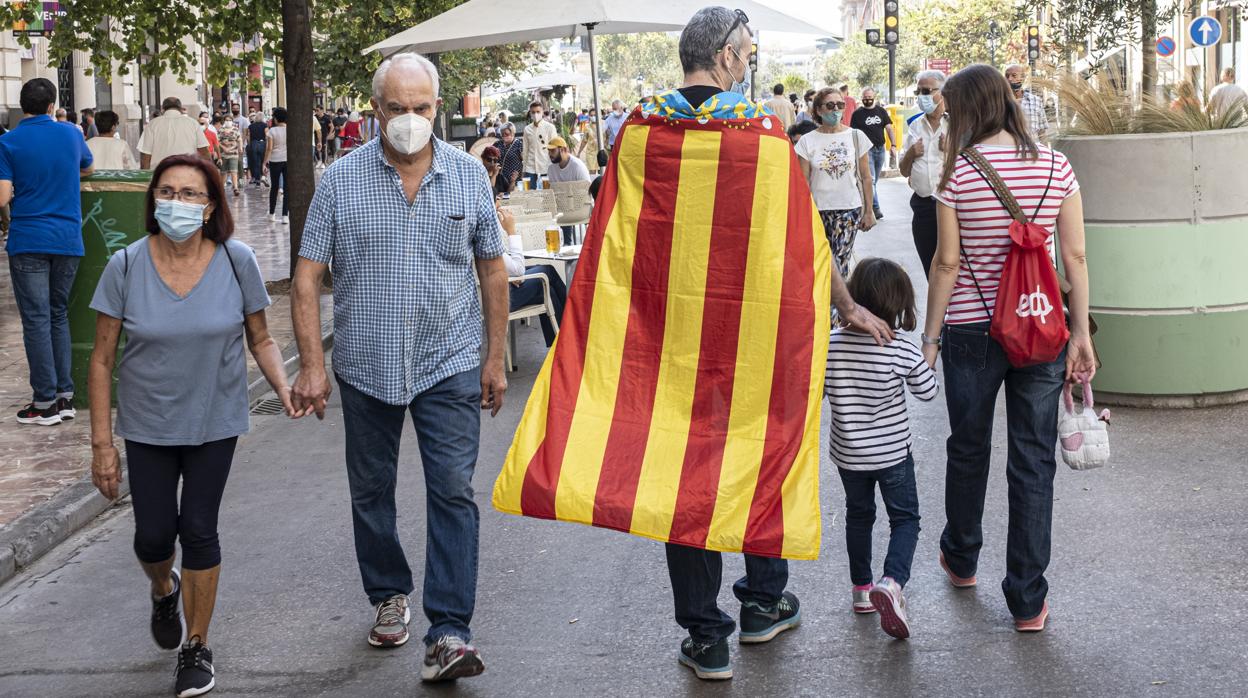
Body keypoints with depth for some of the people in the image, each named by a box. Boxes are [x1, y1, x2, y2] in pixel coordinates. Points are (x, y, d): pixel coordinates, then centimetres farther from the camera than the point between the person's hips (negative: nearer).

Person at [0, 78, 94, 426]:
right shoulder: (71, 134, 4)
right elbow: (88, 169, 25)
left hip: (28, 241, -3)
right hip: (68, 240, 4)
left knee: (37, 320, 0)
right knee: (59, 316, 15)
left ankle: (45, 403, 1)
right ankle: (65, 395, 14)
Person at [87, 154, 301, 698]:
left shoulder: (236, 262, -10)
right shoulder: (126, 266, -11)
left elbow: (260, 340, 1)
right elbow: (102, 360, -5)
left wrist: (285, 388, -18)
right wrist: (101, 442, -6)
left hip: (214, 422, 0)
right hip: (147, 425, 1)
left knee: (199, 530, 0)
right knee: (154, 535, 4)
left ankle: (197, 647, 19)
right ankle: (164, 590, 42)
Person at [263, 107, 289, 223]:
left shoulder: (272, 131, -6)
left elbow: (269, 148, -8)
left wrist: (265, 162, -2)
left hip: (275, 161, 0)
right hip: (288, 160, 1)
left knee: (274, 187, 13)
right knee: (287, 189, 1)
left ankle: (272, 214, 22)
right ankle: (285, 215, -3)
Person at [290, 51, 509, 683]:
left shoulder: (468, 174, 0)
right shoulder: (341, 180, -4)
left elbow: (492, 271, 7)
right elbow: (307, 278, -4)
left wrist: (494, 358, 5)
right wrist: (311, 365, -10)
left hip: (450, 364, -1)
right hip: (366, 365, 1)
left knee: (453, 492, -7)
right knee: (371, 491, 13)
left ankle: (448, 633, -5)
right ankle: (389, 596, 35)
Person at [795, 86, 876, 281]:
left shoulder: (856, 136, 3)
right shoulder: (807, 141, 1)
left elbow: (866, 178, 8)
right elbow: (803, 182, 1)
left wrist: (868, 211, 6)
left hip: (849, 209, 0)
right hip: (818, 210, 1)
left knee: (838, 264, -8)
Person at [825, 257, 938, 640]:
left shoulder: (830, 344, -13)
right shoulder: (903, 352, -19)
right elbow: (928, 391, -4)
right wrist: (925, 359, 12)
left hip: (847, 453, 3)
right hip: (892, 451, -3)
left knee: (858, 514, 23)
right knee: (905, 518, 9)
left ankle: (861, 588, 30)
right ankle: (892, 583, -14)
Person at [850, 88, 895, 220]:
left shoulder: (881, 111, 10)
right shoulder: (857, 114, 1)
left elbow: (889, 128, 6)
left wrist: (893, 145, -6)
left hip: (880, 149, 4)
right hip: (866, 149, -4)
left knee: (875, 180, 11)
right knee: (870, 179, -14)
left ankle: (868, 204, 23)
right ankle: (875, 208, -17)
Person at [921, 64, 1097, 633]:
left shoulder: (959, 172, -9)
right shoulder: (1055, 166, -2)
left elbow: (947, 263, -8)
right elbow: (1075, 257, -2)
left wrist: (931, 335, 1)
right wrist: (1081, 333, 3)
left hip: (972, 331, -2)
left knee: (968, 449, 18)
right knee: (1033, 461, 6)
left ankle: (961, 560, 39)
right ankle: (1027, 601, 9)